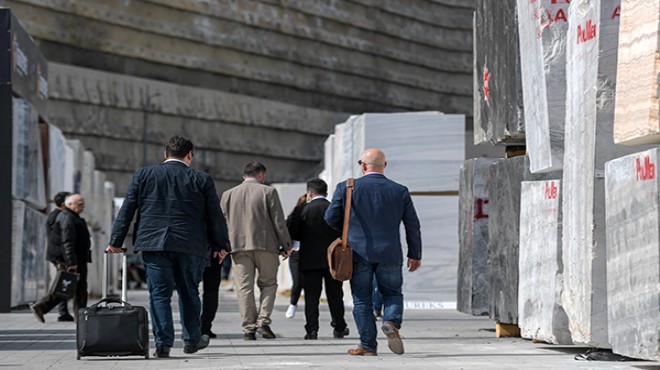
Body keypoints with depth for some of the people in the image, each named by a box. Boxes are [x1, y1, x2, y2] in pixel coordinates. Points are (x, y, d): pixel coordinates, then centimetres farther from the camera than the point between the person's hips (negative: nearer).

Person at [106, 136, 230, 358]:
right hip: (190, 246, 0)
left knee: (159, 293, 2)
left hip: (153, 243, 0)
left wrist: (116, 241, 9)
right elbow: (215, 216, 6)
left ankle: (163, 343, -5)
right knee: (189, 293, 14)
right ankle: (192, 340, 23)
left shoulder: (143, 175, 6)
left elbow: (126, 210, 6)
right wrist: (221, 246, 15)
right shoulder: (202, 180, 3)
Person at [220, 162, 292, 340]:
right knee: (268, 283, 10)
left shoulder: (228, 194, 11)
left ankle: (248, 328, -1)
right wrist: (286, 245, 5)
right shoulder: (268, 192, 2)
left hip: (238, 245, 2)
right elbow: (278, 221, -1)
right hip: (265, 245, -2)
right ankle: (263, 321, -4)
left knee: (244, 288, 2)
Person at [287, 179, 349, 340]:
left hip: (310, 260, -2)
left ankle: (312, 330, -6)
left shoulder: (302, 209, -5)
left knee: (311, 296, 1)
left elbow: (291, 232, -7)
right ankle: (339, 328, 18)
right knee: (335, 295, 12)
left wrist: (307, 238, 10)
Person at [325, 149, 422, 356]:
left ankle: (368, 346, 7)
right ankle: (392, 323, -13)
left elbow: (331, 217, -2)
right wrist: (415, 255, 13)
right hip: (390, 254, 1)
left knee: (362, 300, 7)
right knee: (392, 293, 16)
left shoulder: (346, 188, -3)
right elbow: (412, 225, 4)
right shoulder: (400, 191, 2)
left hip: (359, 253, -1)